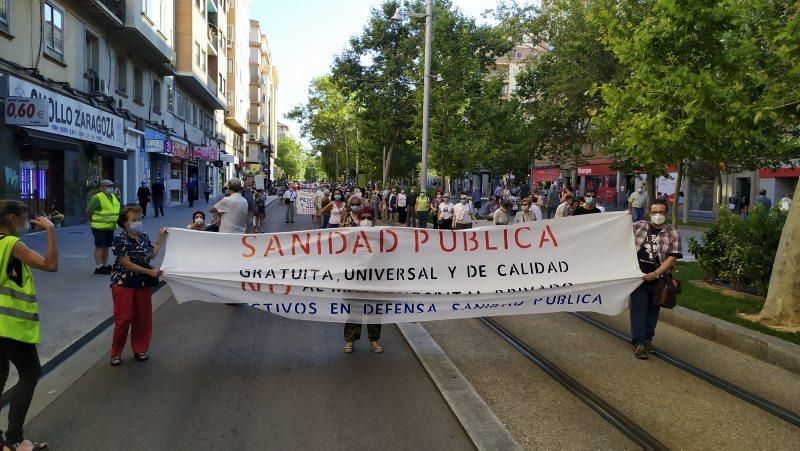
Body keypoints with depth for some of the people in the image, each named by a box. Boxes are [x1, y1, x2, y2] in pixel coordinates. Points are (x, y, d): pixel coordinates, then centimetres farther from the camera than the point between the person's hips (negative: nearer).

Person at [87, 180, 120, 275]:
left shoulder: (113, 197, 13)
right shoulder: (97, 198, -13)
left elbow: (117, 209, 26)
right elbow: (88, 211, -14)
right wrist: (96, 218, -6)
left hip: (110, 227, 8)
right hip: (100, 227, -8)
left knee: (106, 247, 16)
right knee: (99, 247, -3)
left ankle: (105, 265, 26)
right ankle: (98, 267, 2)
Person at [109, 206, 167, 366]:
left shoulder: (144, 236, 6)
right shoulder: (120, 239, -13)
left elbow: (152, 255, 8)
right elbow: (127, 264, -19)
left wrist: (160, 239, 8)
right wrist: (150, 272, -24)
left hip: (144, 284, 6)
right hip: (124, 283, -5)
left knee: (143, 318, 7)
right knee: (124, 318, -4)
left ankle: (139, 350, 22)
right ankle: (116, 353, 12)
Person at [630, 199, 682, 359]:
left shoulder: (673, 234, -1)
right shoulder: (638, 226, 2)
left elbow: (672, 258, -8)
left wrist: (656, 273, -18)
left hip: (658, 279, 1)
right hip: (638, 276, -1)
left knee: (653, 310, 13)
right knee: (638, 308, -4)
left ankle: (648, 339, 29)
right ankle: (638, 342, 0)